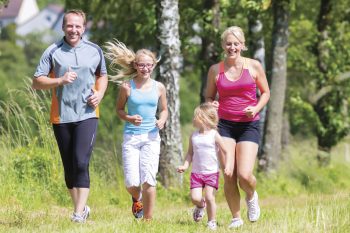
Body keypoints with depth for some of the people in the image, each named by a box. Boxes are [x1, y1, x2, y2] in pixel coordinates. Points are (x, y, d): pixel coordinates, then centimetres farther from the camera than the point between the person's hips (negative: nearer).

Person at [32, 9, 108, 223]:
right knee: (69, 167, 8)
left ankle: (79, 212, -16)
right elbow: (37, 82, -1)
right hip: (61, 116, 1)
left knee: (81, 163, -16)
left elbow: (102, 75, 22)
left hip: (87, 114, -1)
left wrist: (100, 93, 2)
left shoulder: (95, 51, 6)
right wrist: (60, 81, -16)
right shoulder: (53, 52, 0)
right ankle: (81, 207, 23)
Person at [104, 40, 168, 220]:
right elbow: (119, 109, 8)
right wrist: (129, 118, -12)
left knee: (148, 180, -9)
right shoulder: (127, 87, -2)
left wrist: (162, 121, -5)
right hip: (131, 137, -1)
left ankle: (148, 219, 2)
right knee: (132, 183, -6)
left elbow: (164, 109, 17)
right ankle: (137, 199, 31)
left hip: (151, 137, 1)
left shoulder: (158, 87, 4)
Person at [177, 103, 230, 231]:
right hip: (196, 172, 3)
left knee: (210, 197, -10)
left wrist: (228, 167, -16)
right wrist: (185, 166, -2)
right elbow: (190, 153, 13)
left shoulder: (214, 135, -6)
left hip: (211, 172, -3)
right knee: (195, 198, -9)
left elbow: (226, 152, -4)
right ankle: (200, 206, 27)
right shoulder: (193, 136, 5)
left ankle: (212, 222, 6)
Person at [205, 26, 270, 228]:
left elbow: (266, 92, 9)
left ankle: (251, 196, 23)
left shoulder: (254, 66, 1)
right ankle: (236, 218, 11)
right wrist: (211, 105, -9)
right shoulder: (215, 70, 4)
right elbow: (209, 97, 14)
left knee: (245, 175, -14)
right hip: (225, 125, 1)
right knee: (228, 176, -6)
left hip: (249, 125, -1)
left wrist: (256, 108, -10)